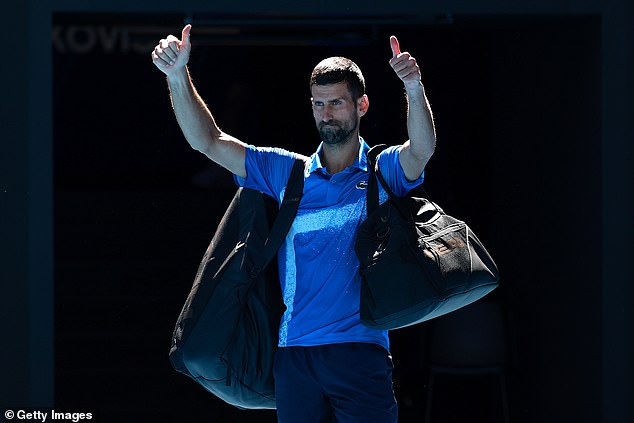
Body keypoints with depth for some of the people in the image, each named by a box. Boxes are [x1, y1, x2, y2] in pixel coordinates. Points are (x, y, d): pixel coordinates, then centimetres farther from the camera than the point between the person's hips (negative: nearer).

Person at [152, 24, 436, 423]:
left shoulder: (383, 172, 5)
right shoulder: (288, 173, 13)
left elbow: (422, 149, -17)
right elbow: (209, 142, 10)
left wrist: (414, 88, -36)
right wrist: (177, 76, -3)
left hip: (361, 349, -3)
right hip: (295, 353, 3)